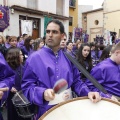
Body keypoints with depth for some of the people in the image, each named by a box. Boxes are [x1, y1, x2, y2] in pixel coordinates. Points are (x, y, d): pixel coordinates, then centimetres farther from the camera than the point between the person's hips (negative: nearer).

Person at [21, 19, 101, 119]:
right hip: (45, 112, -3)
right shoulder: (34, 58, -8)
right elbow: (27, 86, -9)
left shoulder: (69, 58, 5)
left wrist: (87, 92, -10)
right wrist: (42, 93, -27)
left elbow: (76, 81, 8)